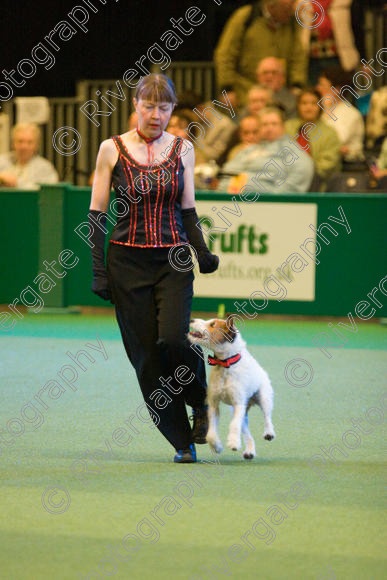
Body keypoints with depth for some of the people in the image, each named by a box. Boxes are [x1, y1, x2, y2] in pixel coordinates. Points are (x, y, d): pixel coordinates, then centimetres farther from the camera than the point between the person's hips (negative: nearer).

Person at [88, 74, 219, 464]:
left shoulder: (182, 150, 6)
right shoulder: (112, 149, 0)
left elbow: (188, 210, 13)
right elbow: (97, 212, 2)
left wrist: (202, 251, -3)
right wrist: (98, 268, -5)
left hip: (173, 259, 0)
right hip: (127, 260, 0)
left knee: (173, 340, -20)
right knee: (145, 353, -3)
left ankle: (200, 401, 10)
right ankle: (182, 442, 6)